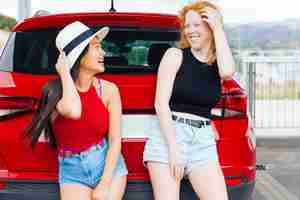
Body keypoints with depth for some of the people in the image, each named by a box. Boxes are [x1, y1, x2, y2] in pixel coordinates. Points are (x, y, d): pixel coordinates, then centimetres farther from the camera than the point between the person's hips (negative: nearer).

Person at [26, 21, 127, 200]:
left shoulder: (109, 90, -6)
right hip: (73, 171, -1)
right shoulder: (55, 91, -9)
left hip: (109, 165, 1)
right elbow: (73, 111, -32)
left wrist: (104, 185, -13)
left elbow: (115, 140, -6)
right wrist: (65, 73, -17)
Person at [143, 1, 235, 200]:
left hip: (203, 140, 3)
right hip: (168, 134, -3)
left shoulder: (219, 62, 12)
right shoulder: (175, 55, 2)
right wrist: (173, 147, -14)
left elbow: (228, 72, -14)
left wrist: (218, 28, -5)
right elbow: (161, 103, -6)